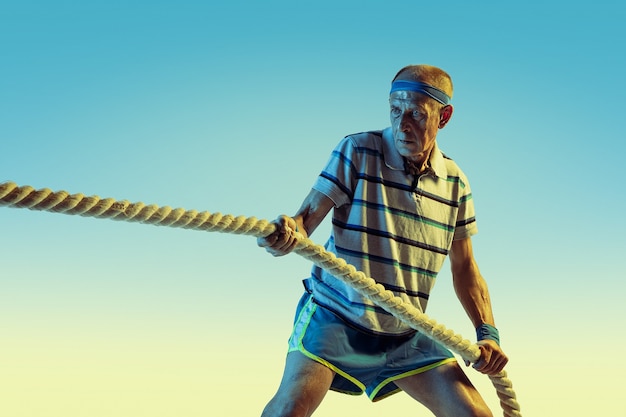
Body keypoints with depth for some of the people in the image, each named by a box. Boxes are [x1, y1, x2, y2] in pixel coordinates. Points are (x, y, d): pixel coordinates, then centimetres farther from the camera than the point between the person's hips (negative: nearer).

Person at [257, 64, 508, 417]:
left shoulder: (456, 184, 2)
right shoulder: (357, 151, -9)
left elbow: (464, 267, 9)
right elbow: (308, 217, -16)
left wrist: (488, 332, -1)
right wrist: (285, 234, -40)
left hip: (406, 334, 4)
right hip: (335, 314, -3)